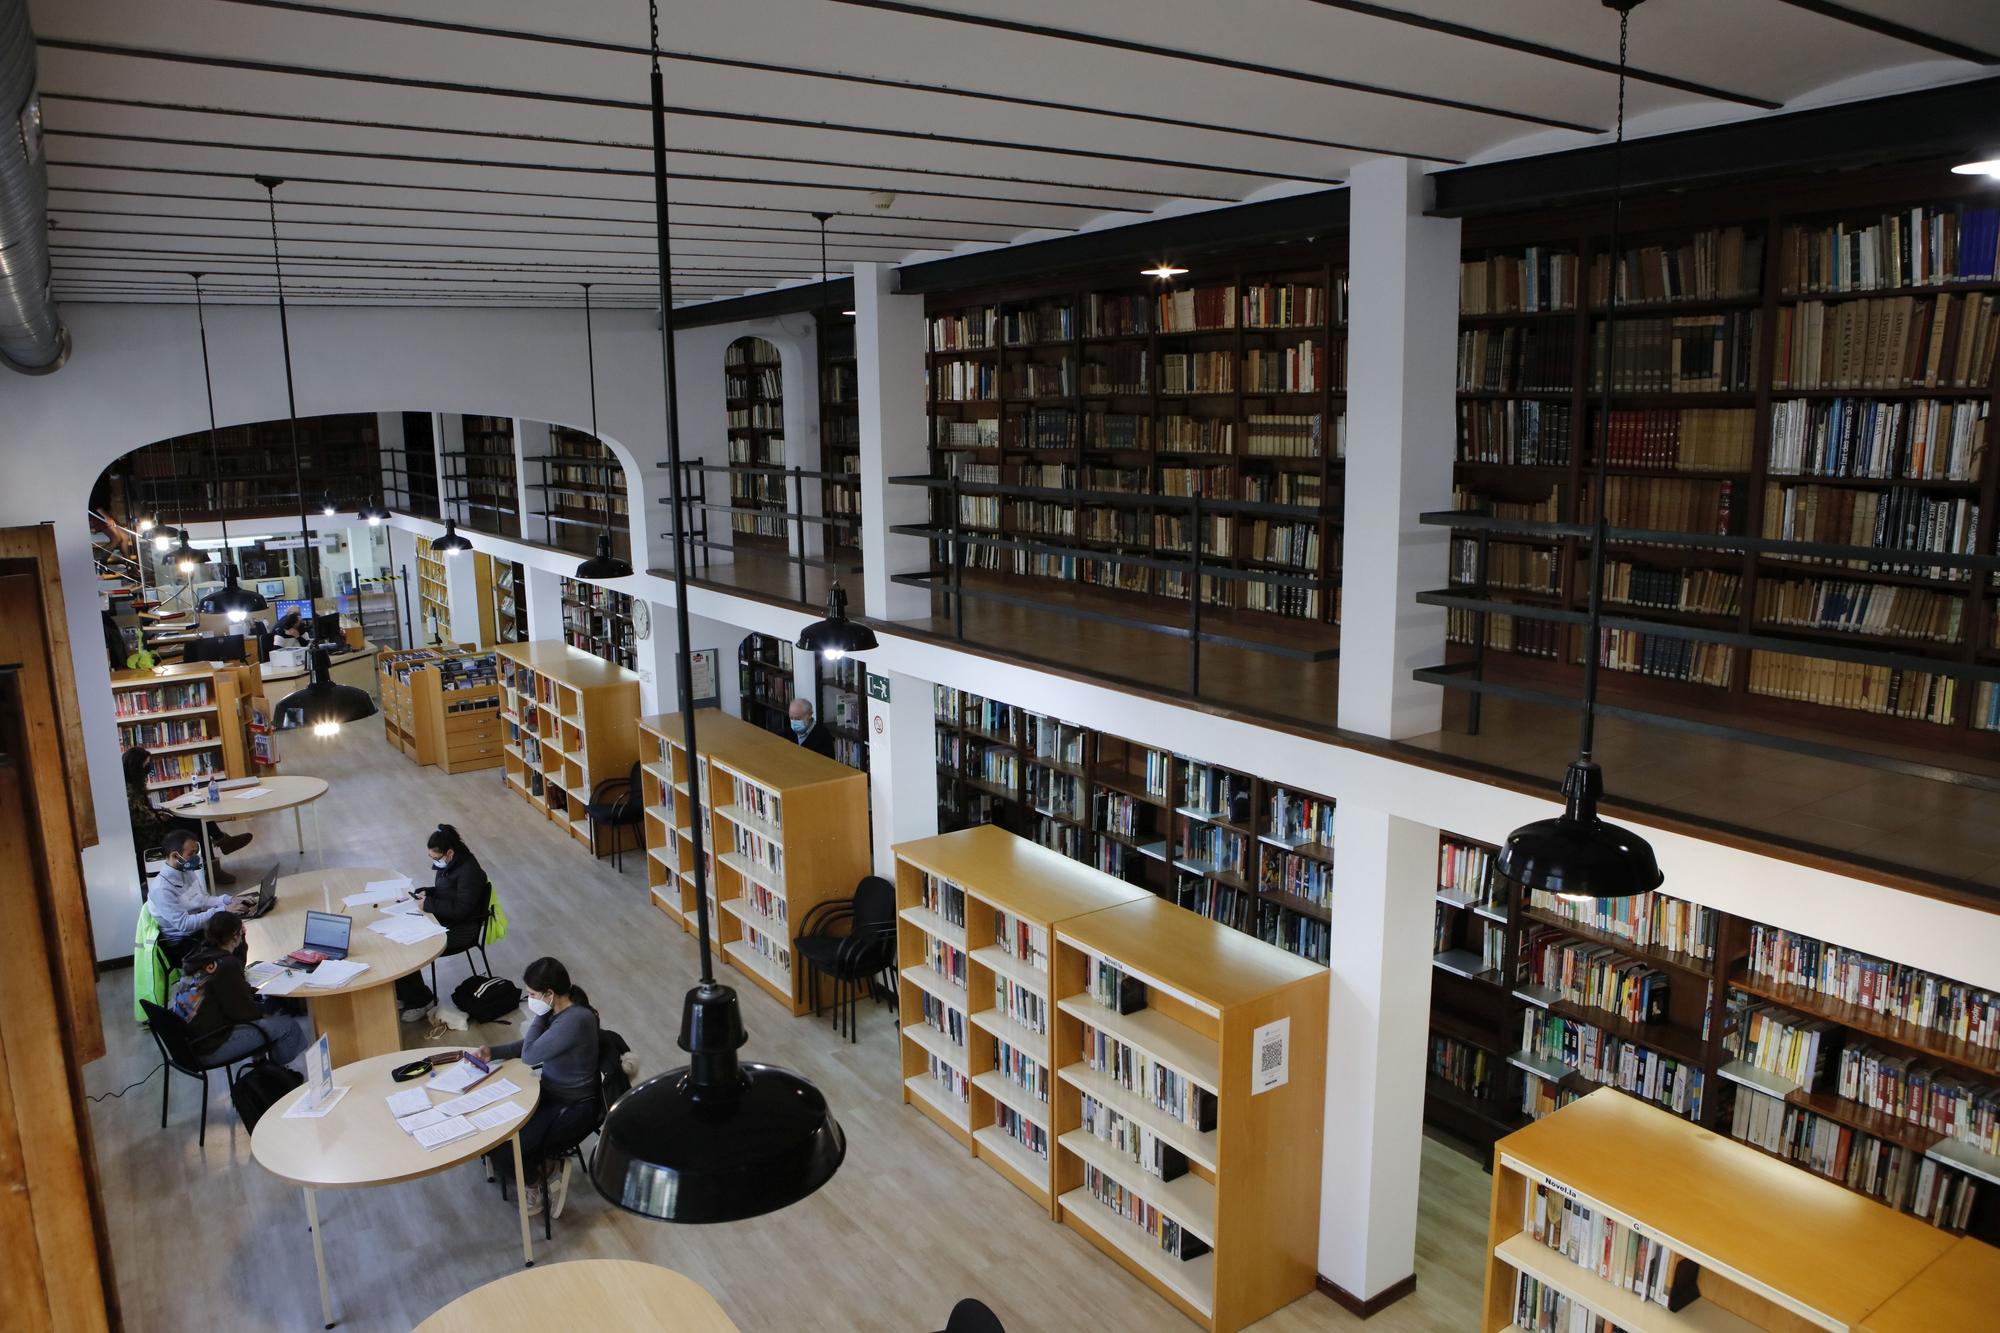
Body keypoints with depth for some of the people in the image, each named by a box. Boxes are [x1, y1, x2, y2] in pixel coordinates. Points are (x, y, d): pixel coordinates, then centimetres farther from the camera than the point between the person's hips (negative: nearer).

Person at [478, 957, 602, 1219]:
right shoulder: (559, 1011, -2)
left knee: (499, 1148, -14)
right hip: (552, 1094, 9)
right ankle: (539, 1162, 19)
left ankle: (537, 1182, 12)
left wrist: (538, 1017, -16)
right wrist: (493, 1052, -3)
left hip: (572, 1110, -9)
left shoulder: (575, 1020, -31)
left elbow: (530, 1055, -25)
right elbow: (529, 1046, 11)